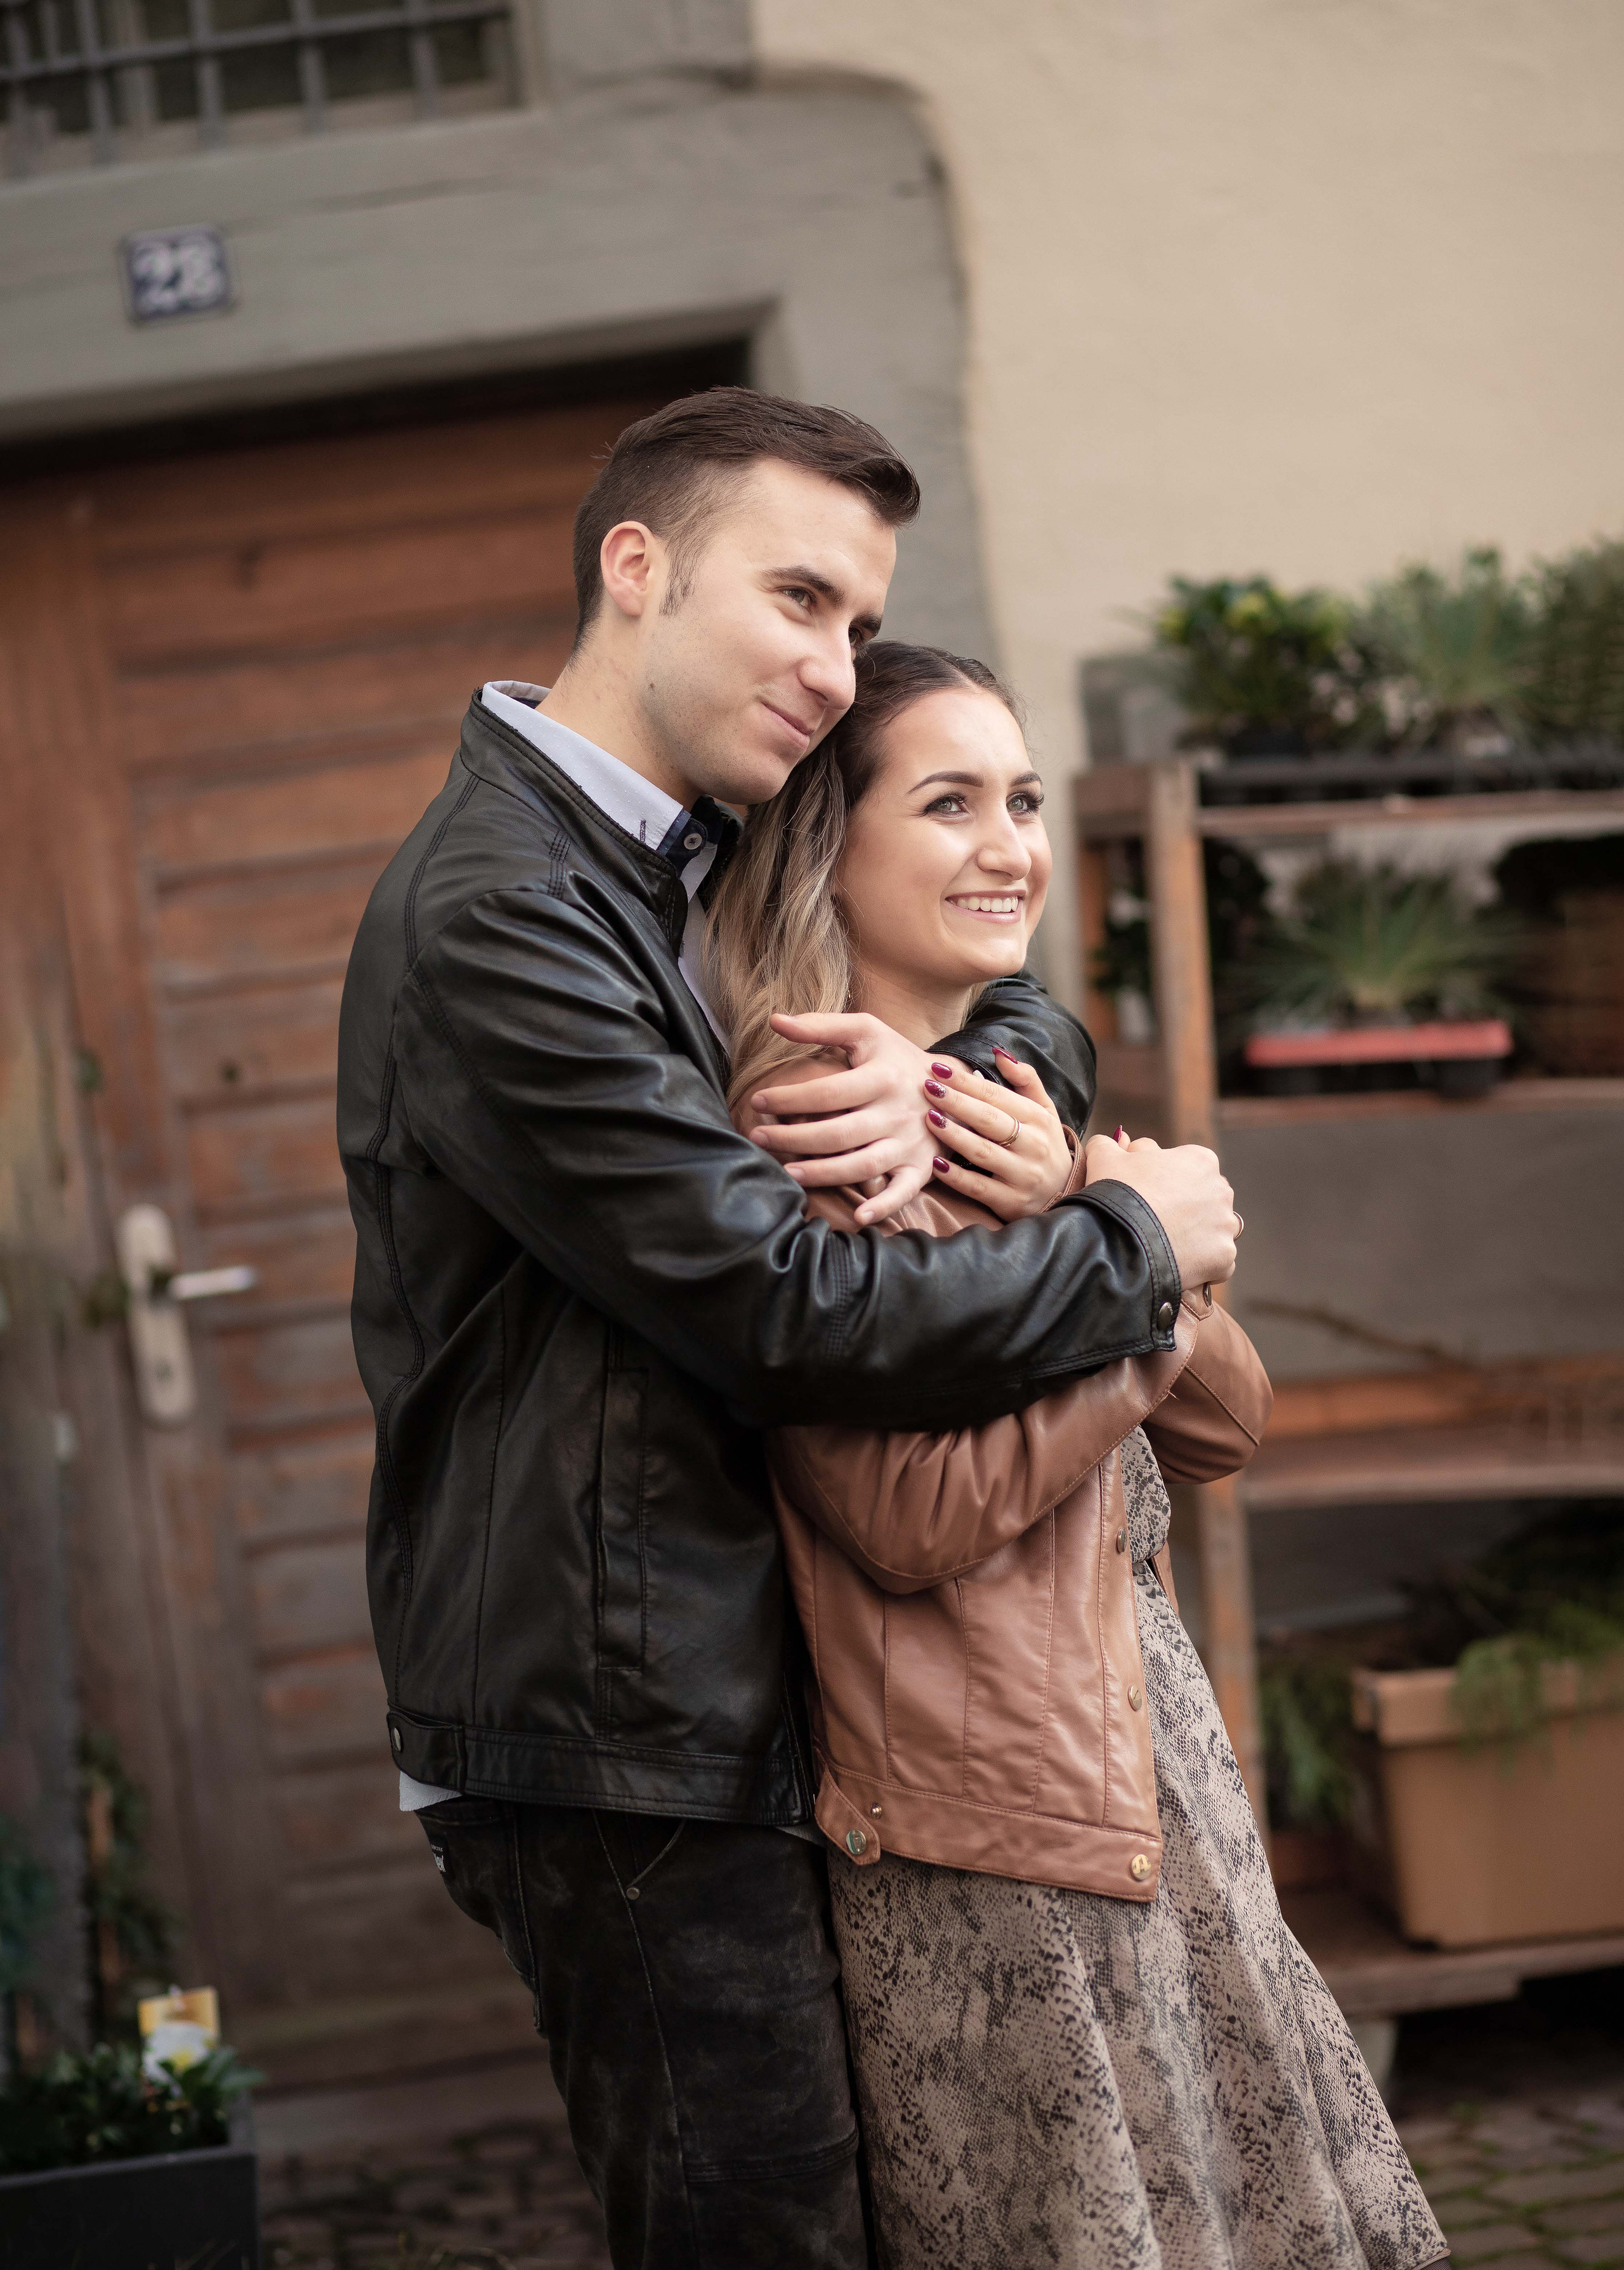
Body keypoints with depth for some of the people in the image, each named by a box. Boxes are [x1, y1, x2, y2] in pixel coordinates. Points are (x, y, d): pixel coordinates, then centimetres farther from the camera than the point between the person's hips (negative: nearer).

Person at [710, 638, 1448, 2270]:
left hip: (1153, 1758, 9)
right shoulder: (816, 1122, -14)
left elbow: (1224, 1429, 7)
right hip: (989, 1833, -9)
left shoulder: (1006, 1104, 13)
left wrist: (1082, 1209, -10)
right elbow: (917, 1521, -21)